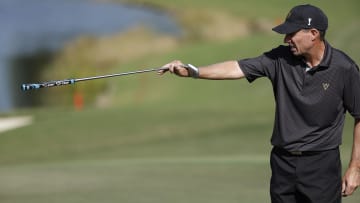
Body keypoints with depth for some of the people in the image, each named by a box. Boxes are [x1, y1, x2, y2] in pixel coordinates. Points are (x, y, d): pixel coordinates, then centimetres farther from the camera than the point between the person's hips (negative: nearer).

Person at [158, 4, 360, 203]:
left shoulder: (343, 68, -10)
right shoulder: (281, 59, -3)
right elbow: (237, 68, -9)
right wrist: (192, 71, -22)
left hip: (322, 164, -3)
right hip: (283, 161, 4)